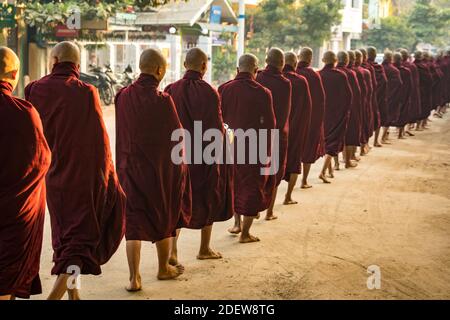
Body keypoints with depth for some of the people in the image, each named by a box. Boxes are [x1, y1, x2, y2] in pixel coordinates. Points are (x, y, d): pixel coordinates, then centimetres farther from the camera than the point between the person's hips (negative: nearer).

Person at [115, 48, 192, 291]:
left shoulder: (123, 96, -5)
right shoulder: (162, 100, -18)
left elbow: (122, 133, 5)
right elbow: (177, 135, -10)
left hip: (130, 168, 3)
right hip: (160, 170, -3)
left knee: (134, 221, 8)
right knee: (164, 217, 17)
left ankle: (134, 278, 5)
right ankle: (164, 268, 32)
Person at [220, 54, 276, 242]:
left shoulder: (223, 89, -4)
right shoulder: (262, 93, -13)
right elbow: (268, 126, -10)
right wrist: (267, 153, 0)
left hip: (229, 146, 4)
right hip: (254, 149, -4)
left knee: (234, 184, 23)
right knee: (253, 187, 8)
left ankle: (237, 223, 31)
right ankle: (245, 232, 10)